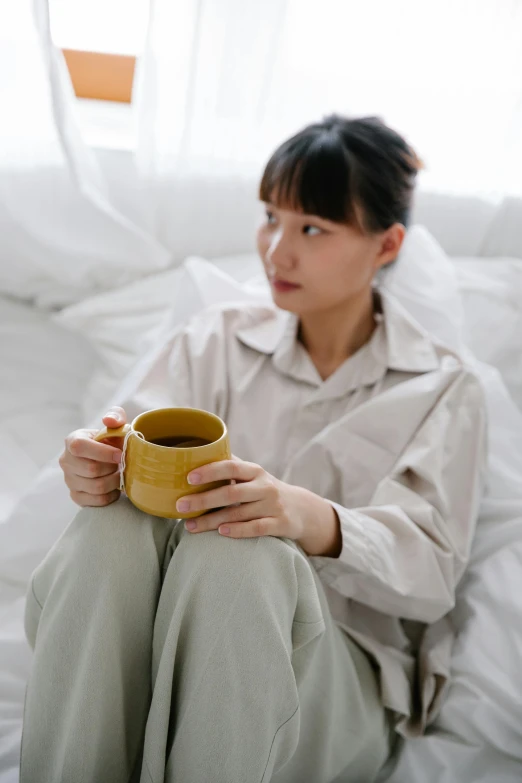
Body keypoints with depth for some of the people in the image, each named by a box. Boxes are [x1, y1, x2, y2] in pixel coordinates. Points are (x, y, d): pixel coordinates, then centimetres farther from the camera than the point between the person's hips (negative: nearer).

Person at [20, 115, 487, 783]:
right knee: (116, 520, -30)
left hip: (342, 683, -1)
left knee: (238, 554, -34)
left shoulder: (443, 390, 5)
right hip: (147, 651, 2)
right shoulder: (212, 340, 13)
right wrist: (97, 469, -23)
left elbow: (432, 576, -8)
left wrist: (313, 520, -28)